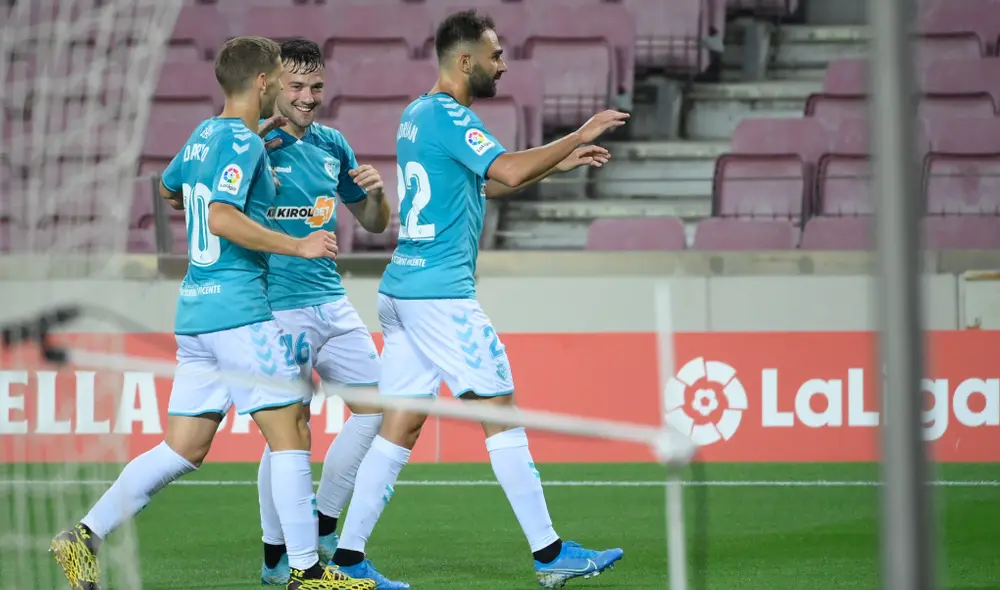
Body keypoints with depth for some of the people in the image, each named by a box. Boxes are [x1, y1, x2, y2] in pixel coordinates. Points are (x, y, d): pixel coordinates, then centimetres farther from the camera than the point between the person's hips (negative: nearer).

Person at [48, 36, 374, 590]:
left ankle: (85, 536, 4)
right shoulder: (243, 143, -12)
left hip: (194, 309, 9)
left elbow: (169, 188, 36)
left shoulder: (203, 135, 16)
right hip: (239, 309, -9)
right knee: (288, 435, -4)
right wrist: (297, 246, -20)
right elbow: (222, 219, -25)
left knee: (183, 449, 9)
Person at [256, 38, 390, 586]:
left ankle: (323, 529, 18)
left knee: (376, 407, 6)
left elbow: (374, 224, 21)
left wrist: (376, 193, -3)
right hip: (277, 308, -7)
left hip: (331, 301, 7)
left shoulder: (332, 145, 11)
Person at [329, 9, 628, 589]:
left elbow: (487, 182, 29)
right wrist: (579, 136, -15)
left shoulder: (419, 114, 18)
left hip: (403, 289, 10)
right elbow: (509, 172, -24)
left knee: (400, 424, 8)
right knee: (502, 410, -5)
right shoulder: (448, 116, -12)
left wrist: (561, 161, 24)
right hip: (440, 291, -10)